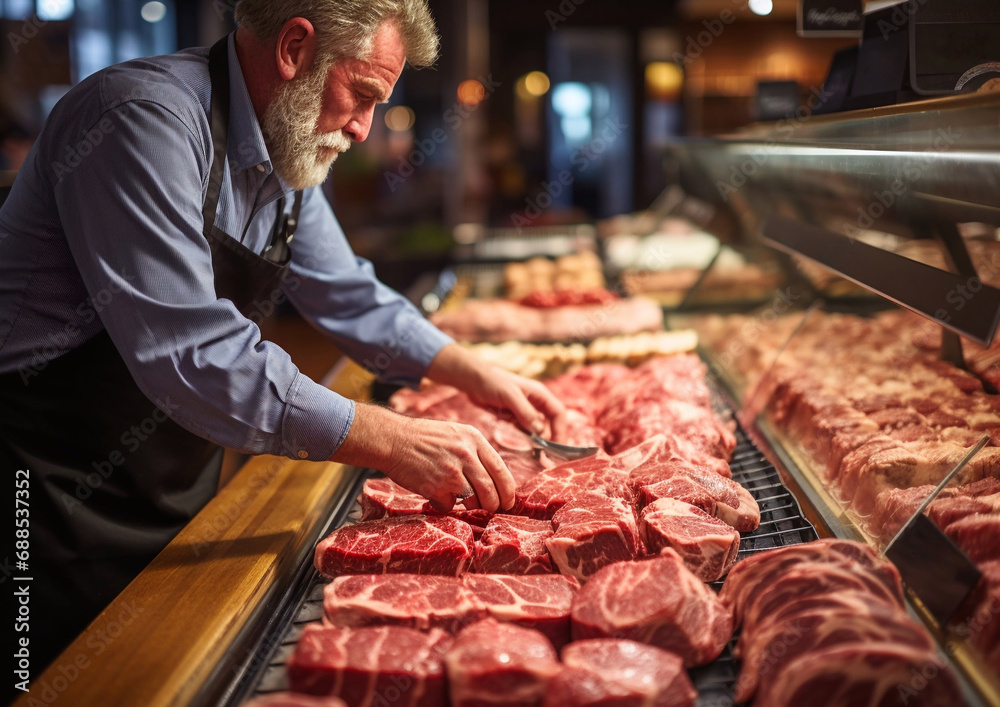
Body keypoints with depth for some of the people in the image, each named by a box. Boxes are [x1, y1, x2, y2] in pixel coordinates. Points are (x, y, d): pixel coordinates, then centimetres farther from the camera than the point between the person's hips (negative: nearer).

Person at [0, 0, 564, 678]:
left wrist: (477, 375, 11)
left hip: (177, 501, 9)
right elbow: (195, 355, -32)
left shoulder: (286, 161, 5)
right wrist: (393, 443, -30)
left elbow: (349, 294, 18)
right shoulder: (146, 120, -25)